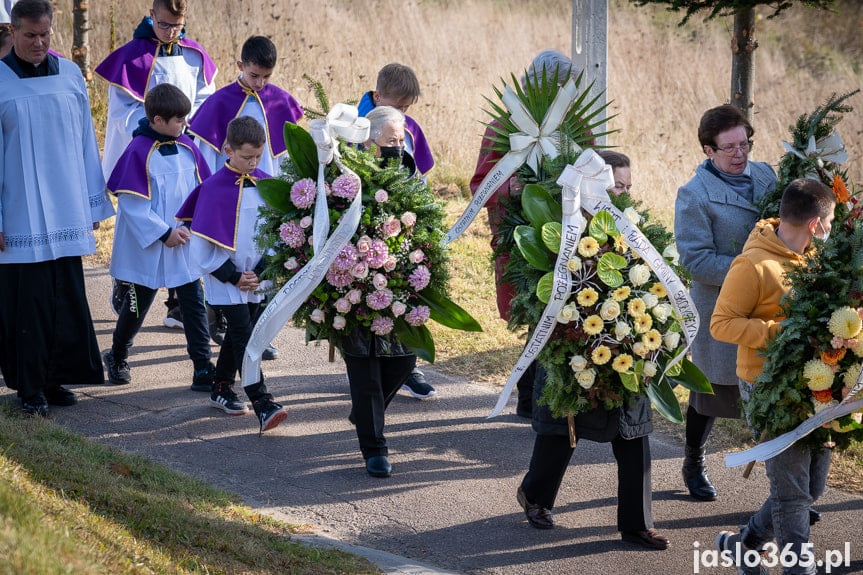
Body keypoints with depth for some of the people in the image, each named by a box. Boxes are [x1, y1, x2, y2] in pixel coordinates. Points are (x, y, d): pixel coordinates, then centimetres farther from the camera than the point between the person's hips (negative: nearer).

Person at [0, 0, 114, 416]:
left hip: (66, 214, 4)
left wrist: (94, 204, 11)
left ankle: (57, 378, 18)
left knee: (67, 300, 6)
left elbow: (86, 141, 11)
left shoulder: (70, 75, 7)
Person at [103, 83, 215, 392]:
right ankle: (117, 357, 33)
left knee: (194, 302, 0)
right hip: (148, 245, -5)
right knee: (139, 303, 9)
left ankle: (203, 369, 3)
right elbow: (132, 203, -16)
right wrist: (163, 232, -17)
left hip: (186, 242, 5)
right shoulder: (139, 152, -15)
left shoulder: (187, 147, 2)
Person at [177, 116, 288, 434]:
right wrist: (233, 276, -12)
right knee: (245, 337, -12)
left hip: (254, 277, 5)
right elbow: (205, 241, -11)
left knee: (238, 333, 15)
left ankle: (221, 389, 32)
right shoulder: (214, 187, -12)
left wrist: (261, 269, -3)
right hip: (225, 279, -5)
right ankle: (263, 405, -19)